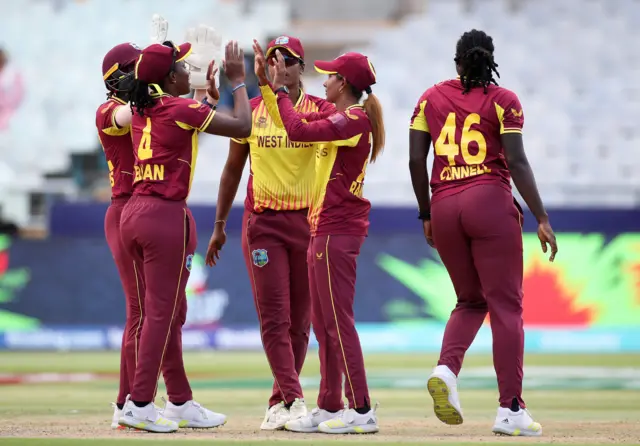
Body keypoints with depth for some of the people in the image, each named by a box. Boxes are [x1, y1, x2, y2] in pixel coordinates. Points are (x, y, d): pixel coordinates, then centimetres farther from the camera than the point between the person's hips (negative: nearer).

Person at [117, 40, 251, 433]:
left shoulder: (142, 111, 12)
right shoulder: (182, 110, -10)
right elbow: (242, 127, -8)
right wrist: (238, 81, 4)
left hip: (134, 212, 9)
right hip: (167, 215, -9)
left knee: (171, 311, 15)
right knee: (162, 312, -4)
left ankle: (182, 402, 21)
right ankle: (139, 404, -6)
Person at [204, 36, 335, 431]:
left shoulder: (321, 109, -1)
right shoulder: (250, 110, 4)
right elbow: (233, 168, 11)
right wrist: (219, 226, 10)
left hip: (308, 221, 0)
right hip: (262, 222, 0)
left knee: (300, 319, 4)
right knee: (273, 316, -9)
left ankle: (280, 402, 15)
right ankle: (293, 401, -13)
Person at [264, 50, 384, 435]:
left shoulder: (354, 120, -14)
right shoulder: (342, 119, 17)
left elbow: (297, 130, -23)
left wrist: (281, 89, -12)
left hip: (337, 231, -10)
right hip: (326, 229, 10)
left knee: (338, 321, -9)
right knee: (324, 323, 13)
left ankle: (362, 410, -9)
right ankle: (329, 408, 18)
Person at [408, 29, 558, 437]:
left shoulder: (431, 98, 11)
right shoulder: (503, 100, 0)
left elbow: (416, 161, 7)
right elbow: (517, 163, -8)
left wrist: (426, 214, 16)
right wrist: (542, 218, -7)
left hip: (444, 205, 4)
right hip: (490, 203, -4)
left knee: (471, 301, 18)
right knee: (505, 306, -1)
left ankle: (446, 369, -9)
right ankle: (511, 410, -6)